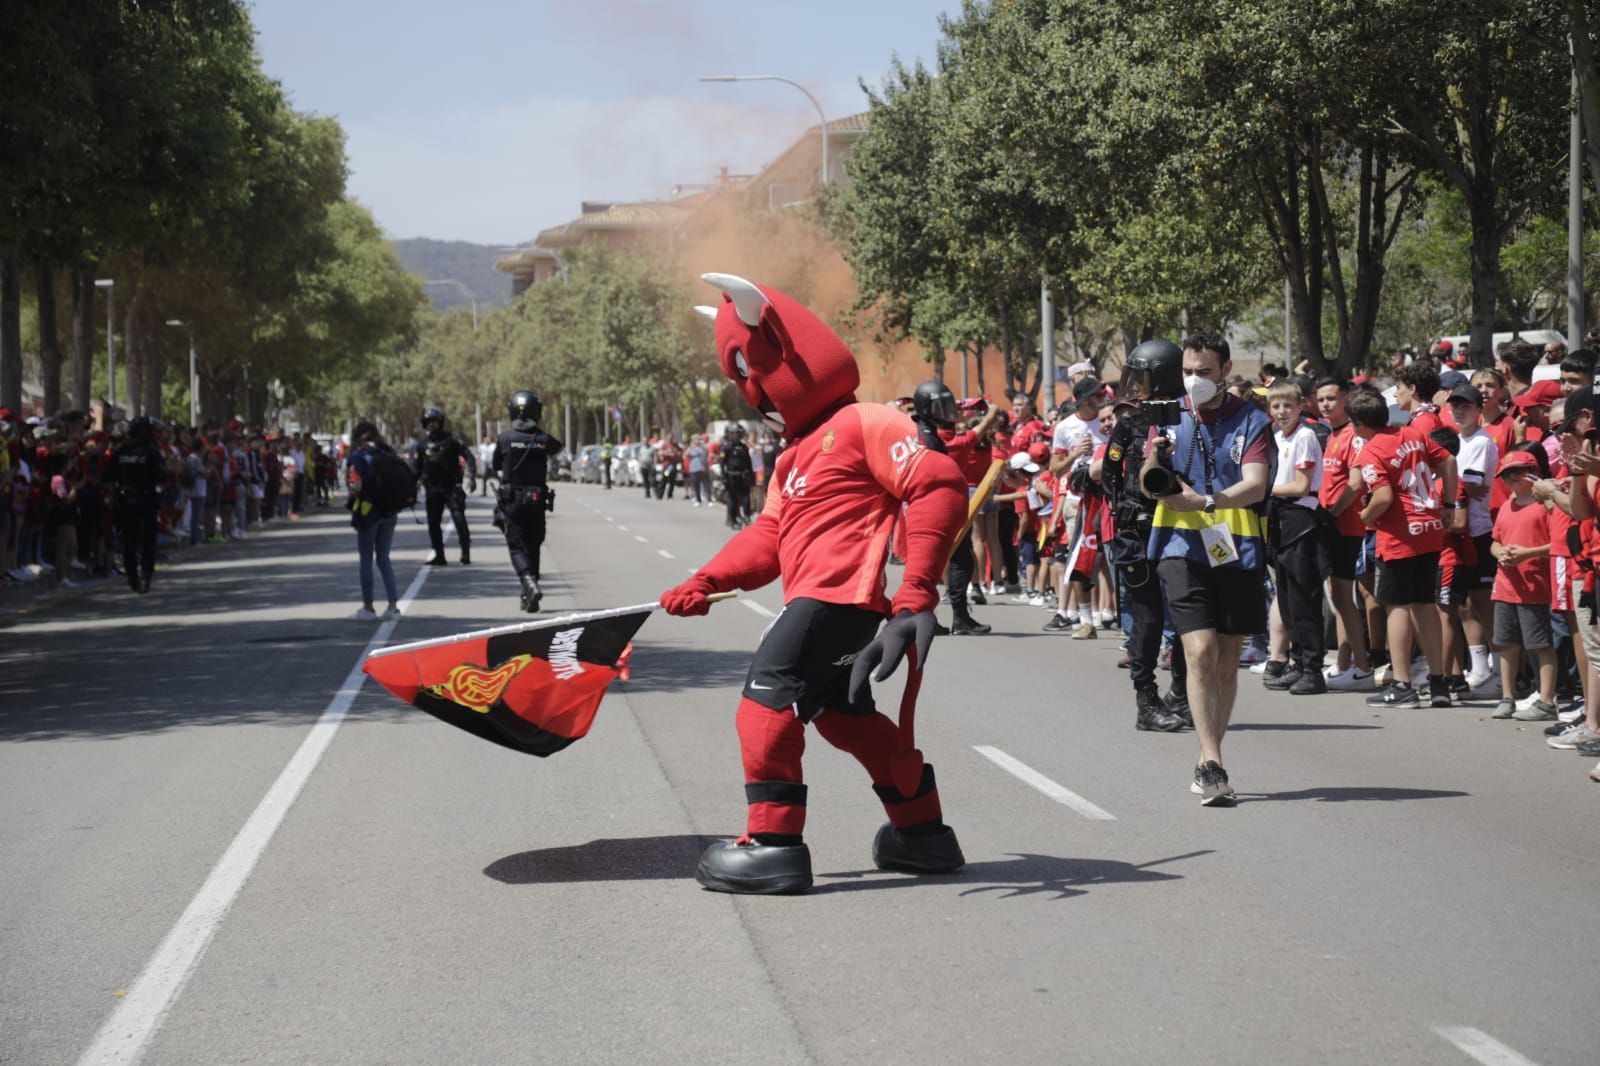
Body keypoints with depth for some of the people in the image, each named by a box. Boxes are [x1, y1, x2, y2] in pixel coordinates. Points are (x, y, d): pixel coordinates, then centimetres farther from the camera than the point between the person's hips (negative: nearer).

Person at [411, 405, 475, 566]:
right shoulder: (422, 444, 5)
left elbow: (469, 456, -5)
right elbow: (415, 469, 7)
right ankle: (439, 556, 15)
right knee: (433, 523, 4)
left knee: (459, 520, -12)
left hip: (452, 487, -3)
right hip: (433, 490, 3)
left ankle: (466, 554, -7)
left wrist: (472, 477, -15)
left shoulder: (450, 439, -3)